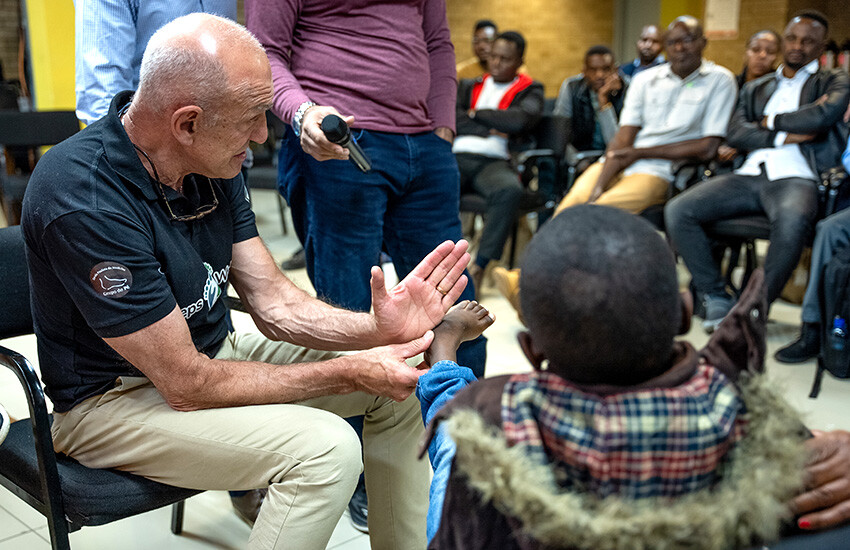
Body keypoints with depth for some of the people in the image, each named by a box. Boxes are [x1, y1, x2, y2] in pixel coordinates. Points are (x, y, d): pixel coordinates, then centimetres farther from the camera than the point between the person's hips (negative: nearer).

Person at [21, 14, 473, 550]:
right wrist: (349, 374, -23)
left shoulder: (214, 162, -5)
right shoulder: (84, 204, -30)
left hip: (210, 352, 8)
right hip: (113, 397, -8)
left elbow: (274, 303, -3)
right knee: (324, 447, -29)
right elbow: (186, 384, -27)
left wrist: (379, 328, -20)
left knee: (401, 381, 1)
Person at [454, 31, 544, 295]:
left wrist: (476, 113, 6)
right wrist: (491, 130, -1)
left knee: (510, 189, -39)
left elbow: (519, 120, -4)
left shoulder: (530, 91, 17)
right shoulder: (469, 86, 27)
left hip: (494, 161, -2)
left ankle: (480, 266, -33)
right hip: (457, 157, 2)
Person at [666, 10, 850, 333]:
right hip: (749, 175, 4)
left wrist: (771, 121, 4)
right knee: (677, 210, -20)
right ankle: (717, 299, -10)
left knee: (792, 221, -41)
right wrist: (784, 136, -3)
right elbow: (736, 134, 8)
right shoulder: (755, 89, 26)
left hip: (794, 178, -4)